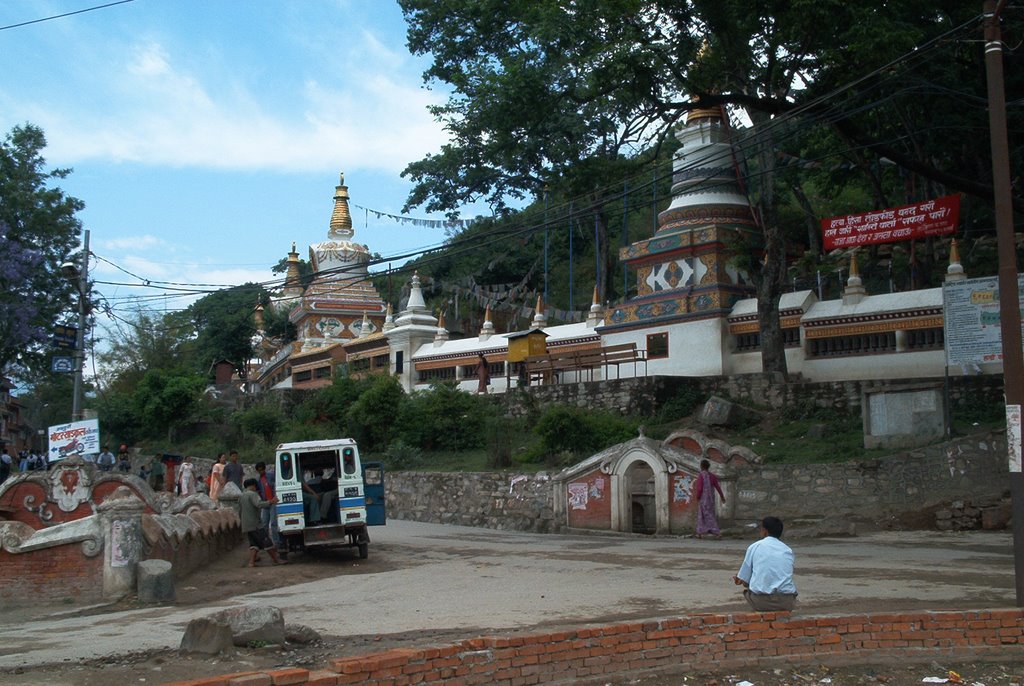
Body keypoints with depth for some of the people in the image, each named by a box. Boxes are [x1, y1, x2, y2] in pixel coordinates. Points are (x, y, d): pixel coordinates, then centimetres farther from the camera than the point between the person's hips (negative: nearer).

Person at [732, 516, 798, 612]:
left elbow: (744, 581, 9)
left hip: (761, 601, -2)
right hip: (786, 602, 2)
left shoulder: (754, 547, 8)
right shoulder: (788, 550, 16)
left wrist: (739, 579, 35)